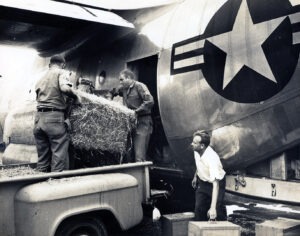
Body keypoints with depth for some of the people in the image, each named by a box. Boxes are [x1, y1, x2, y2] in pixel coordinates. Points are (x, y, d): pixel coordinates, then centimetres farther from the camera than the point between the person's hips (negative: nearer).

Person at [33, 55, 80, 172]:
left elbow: (37, 96, 15)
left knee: (42, 157, 12)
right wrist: (76, 96, -1)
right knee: (59, 155, -4)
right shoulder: (60, 72, 3)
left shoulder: (40, 79, 22)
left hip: (39, 118, 7)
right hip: (54, 117, -6)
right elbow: (64, 88, -16)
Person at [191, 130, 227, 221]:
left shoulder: (212, 158, -38)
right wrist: (195, 176, 20)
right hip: (202, 182, 6)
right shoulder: (196, 151, -18)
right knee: (199, 208, 4)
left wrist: (213, 208, -48)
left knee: (218, 210, -4)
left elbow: (215, 184, -43)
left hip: (216, 183, -6)